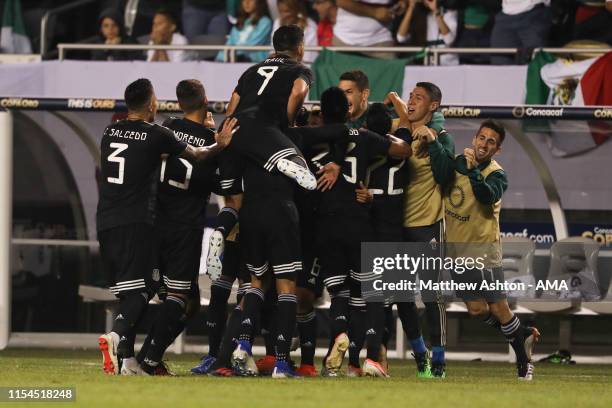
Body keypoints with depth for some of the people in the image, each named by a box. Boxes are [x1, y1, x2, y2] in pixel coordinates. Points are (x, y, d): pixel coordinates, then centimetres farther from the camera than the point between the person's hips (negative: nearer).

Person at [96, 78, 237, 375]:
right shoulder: (156, 135, -3)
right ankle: (115, 336, -32)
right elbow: (196, 155, 9)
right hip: (136, 222, -5)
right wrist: (220, 145, 21)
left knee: (126, 291, 12)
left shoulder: (109, 132, 12)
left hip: (105, 220, 5)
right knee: (139, 290, -7)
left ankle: (126, 357, 7)